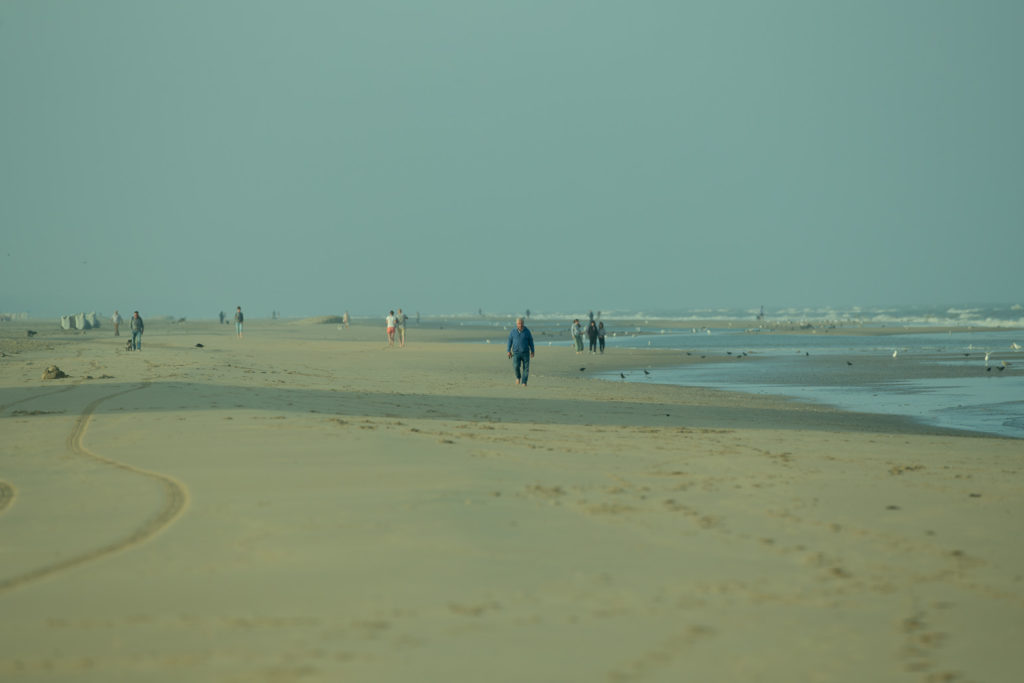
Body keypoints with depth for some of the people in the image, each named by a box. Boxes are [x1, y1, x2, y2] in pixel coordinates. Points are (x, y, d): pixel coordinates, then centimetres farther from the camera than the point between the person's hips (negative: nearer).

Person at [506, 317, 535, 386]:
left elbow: (530, 341, 3)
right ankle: (518, 377, 11)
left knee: (526, 368, -5)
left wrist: (532, 351, 2)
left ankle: (524, 382, 3)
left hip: (525, 352, 0)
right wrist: (509, 351, -2)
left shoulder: (527, 331, -4)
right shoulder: (513, 331, -3)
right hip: (516, 352, 0)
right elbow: (510, 341, 4)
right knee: (516, 366, -17)